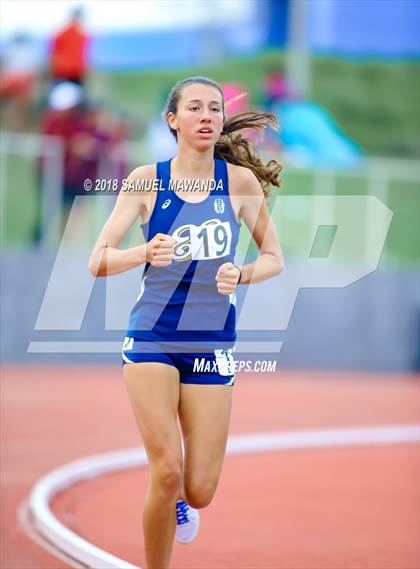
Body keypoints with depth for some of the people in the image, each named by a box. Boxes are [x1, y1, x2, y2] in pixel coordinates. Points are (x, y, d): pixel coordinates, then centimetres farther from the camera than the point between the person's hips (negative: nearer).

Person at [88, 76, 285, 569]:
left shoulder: (239, 180, -1)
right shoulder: (146, 180, -3)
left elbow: (274, 259, 6)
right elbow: (98, 261, -4)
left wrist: (240, 275, -15)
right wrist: (145, 254, -24)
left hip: (212, 344, 1)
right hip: (151, 338, -1)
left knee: (199, 491, -2)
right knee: (167, 474, -15)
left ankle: (178, 501, 36)